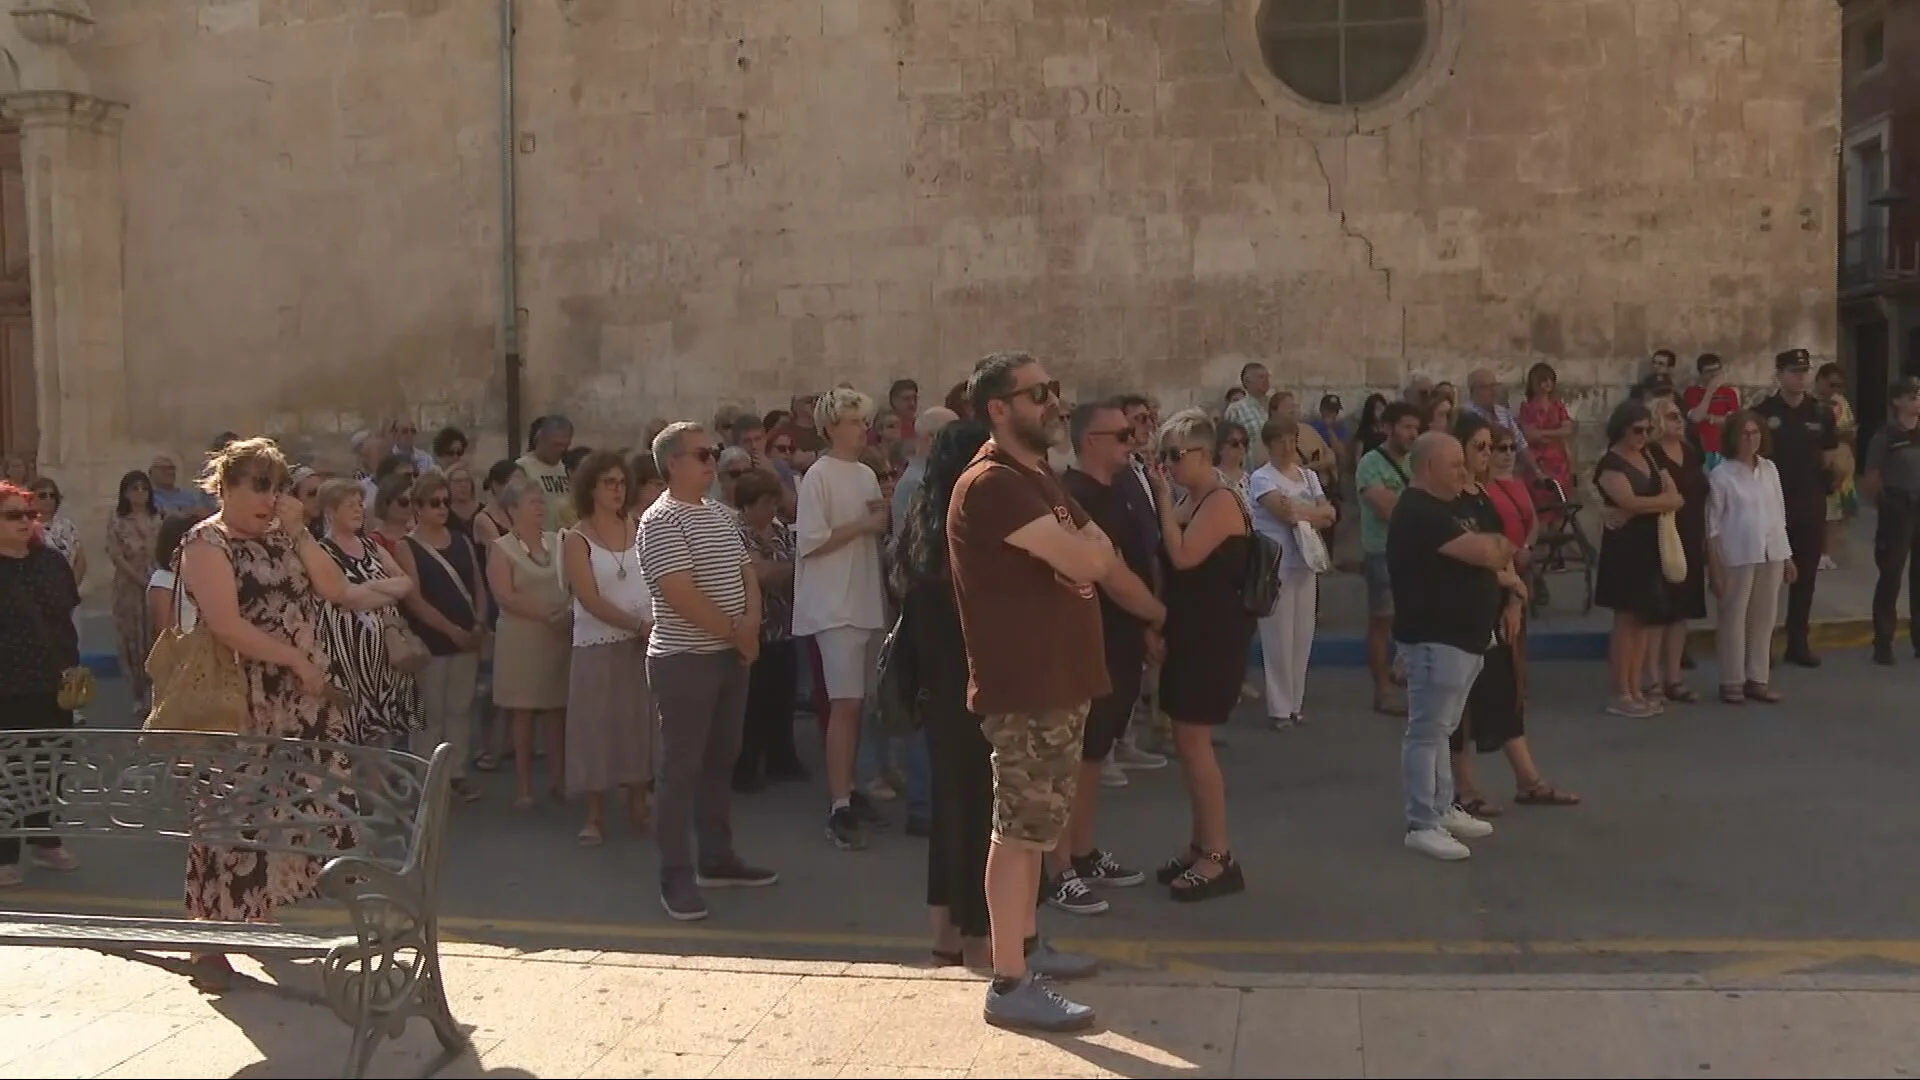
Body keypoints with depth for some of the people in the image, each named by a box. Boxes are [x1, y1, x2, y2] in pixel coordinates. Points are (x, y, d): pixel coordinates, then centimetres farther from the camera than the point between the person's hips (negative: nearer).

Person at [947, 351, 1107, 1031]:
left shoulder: (1040, 478, 17)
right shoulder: (993, 483, -18)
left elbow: (1100, 554, 11)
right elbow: (1082, 559, -25)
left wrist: (1073, 554, -11)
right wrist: (1078, 550, -2)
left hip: (1061, 679, 10)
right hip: (1023, 685, -10)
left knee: (1036, 824, 18)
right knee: (1020, 829, -6)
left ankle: (1026, 944, 31)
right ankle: (1010, 985, -1)